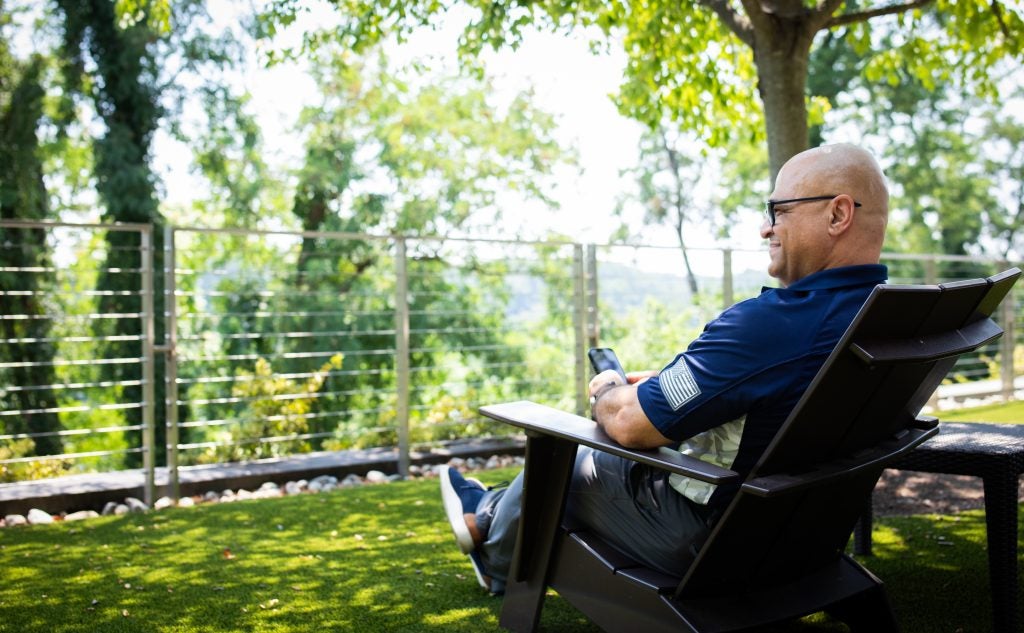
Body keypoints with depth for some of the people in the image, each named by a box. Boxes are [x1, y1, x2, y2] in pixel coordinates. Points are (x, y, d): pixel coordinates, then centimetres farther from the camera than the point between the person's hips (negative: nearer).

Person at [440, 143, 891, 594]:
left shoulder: (770, 322, -32)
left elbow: (628, 424, -25)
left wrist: (604, 393, -3)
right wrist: (660, 383, 8)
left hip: (706, 536, -8)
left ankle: (497, 559, 44)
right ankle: (490, 513, 43)